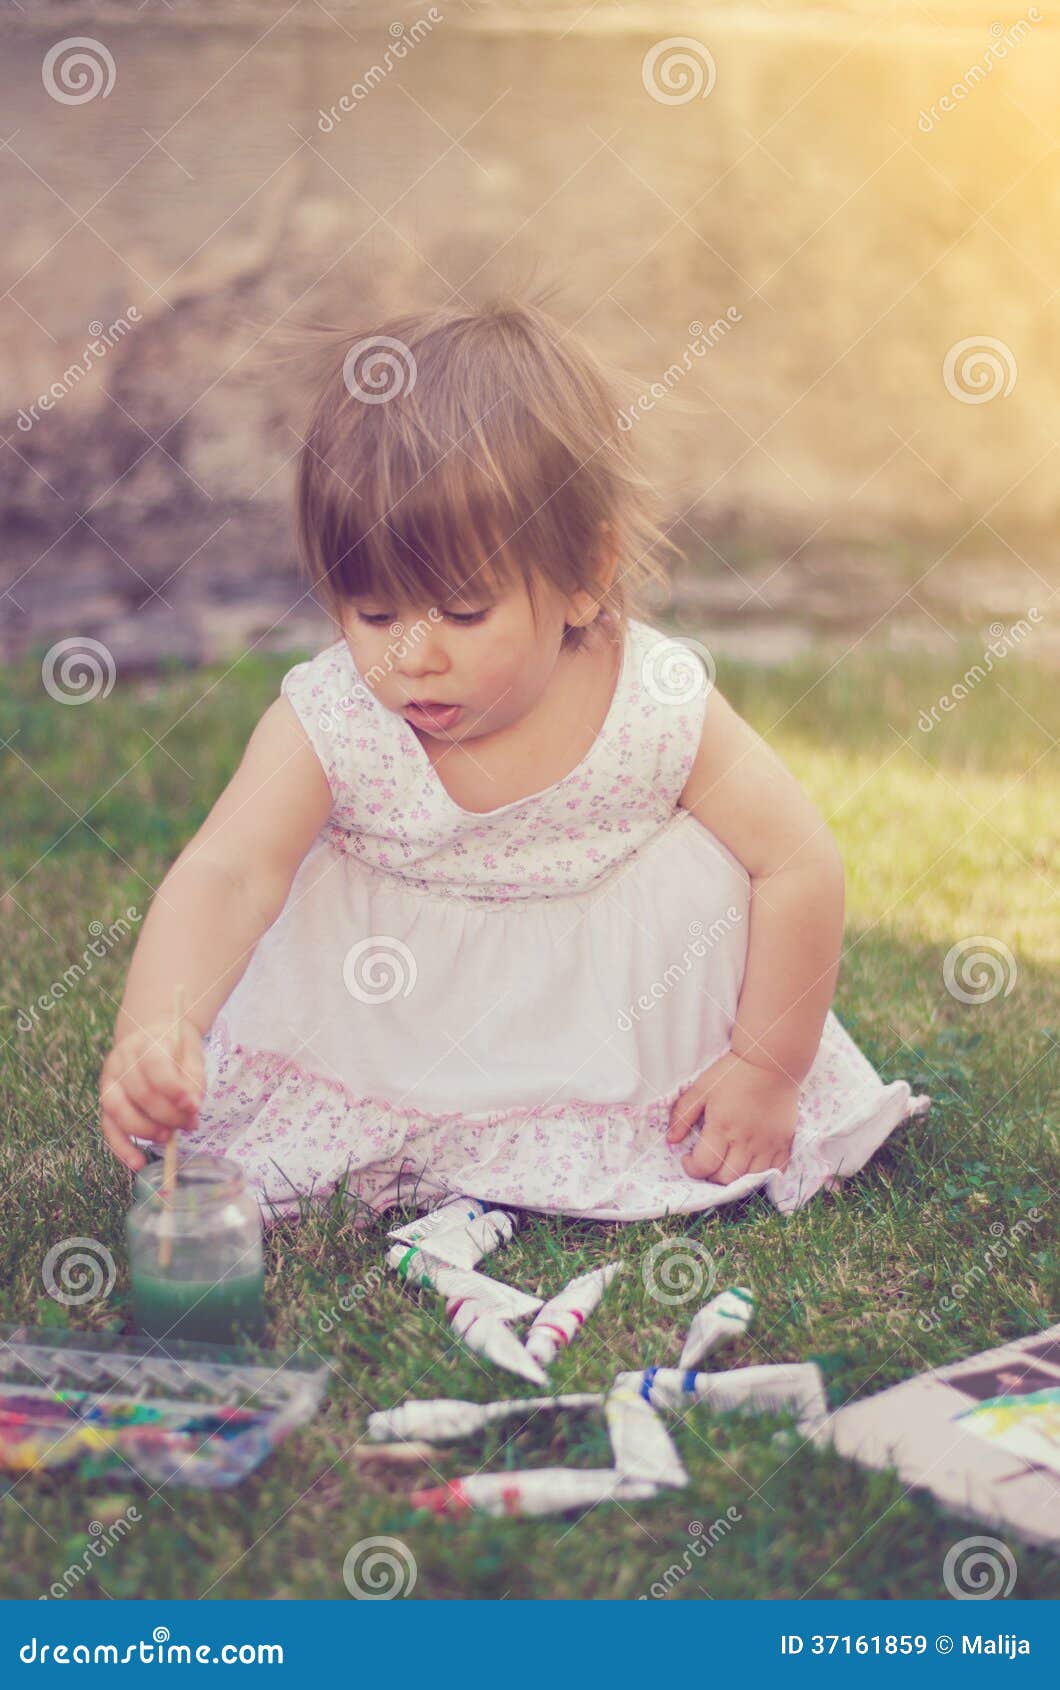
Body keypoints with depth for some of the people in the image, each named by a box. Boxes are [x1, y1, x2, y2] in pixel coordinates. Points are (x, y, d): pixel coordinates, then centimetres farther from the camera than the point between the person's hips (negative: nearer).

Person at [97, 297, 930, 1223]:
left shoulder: (660, 710, -26)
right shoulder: (328, 721, -26)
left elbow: (803, 865, -19)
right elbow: (224, 876, -36)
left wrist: (767, 1069, -17)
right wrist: (153, 1032, -54)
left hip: (611, 1005, -1)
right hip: (397, 1018, 1)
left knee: (700, 865, -21)